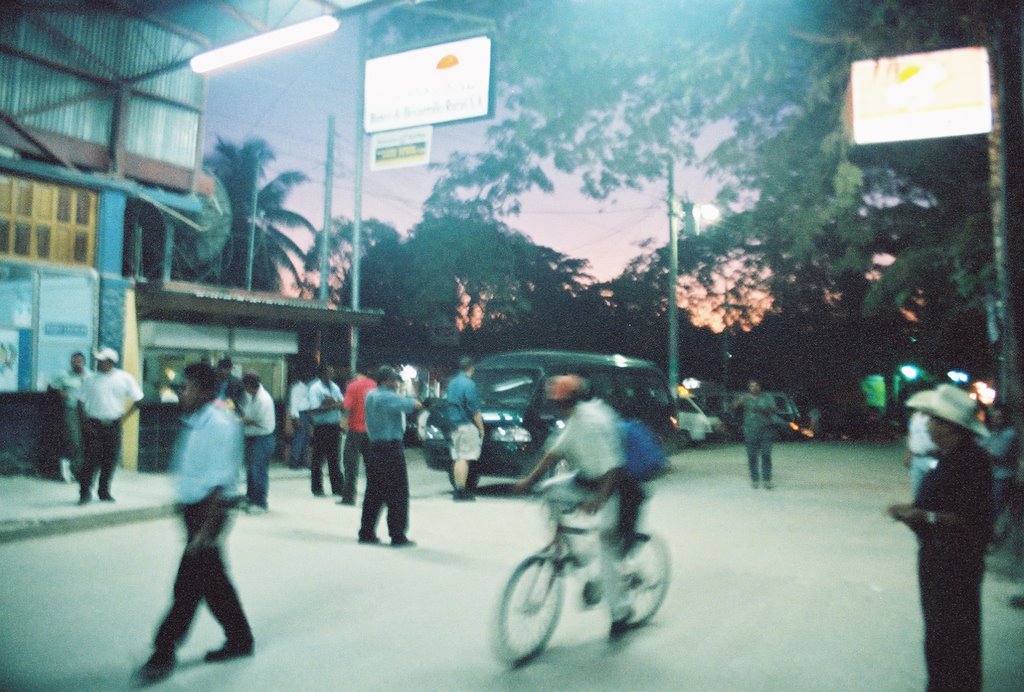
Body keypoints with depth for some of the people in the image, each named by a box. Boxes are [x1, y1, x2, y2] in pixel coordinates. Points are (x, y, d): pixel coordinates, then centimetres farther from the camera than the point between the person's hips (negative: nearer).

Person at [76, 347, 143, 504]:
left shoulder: (125, 378, 1)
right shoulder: (90, 379, 3)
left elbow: (138, 400, 5)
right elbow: (81, 402, 6)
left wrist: (124, 416, -3)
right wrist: (84, 421, -6)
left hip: (113, 425, 1)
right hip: (93, 425, -1)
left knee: (110, 461, 6)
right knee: (92, 459, -8)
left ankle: (104, 492, 18)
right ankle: (85, 492, 0)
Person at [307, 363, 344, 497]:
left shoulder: (335, 387, 11)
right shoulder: (315, 388, -7)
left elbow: (342, 404, 7)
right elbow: (315, 410, -15)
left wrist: (330, 404, -11)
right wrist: (332, 406, -14)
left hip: (335, 426, 5)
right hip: (321, 427, -5)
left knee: (334, 457, 11)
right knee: (318, 458, 3)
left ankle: (338, 487, 17)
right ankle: (317, 488, 12)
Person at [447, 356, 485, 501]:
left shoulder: (452, 383, 12)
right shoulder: (469, 384, -14)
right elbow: (474, 410, -15)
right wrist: (481, 428, -9)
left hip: (454, 424, 9)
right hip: (467, 425, -8)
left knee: (457, 458, 11)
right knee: (464, 459, -7)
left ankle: (459, 490, 16)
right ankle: (461, 491, -8)